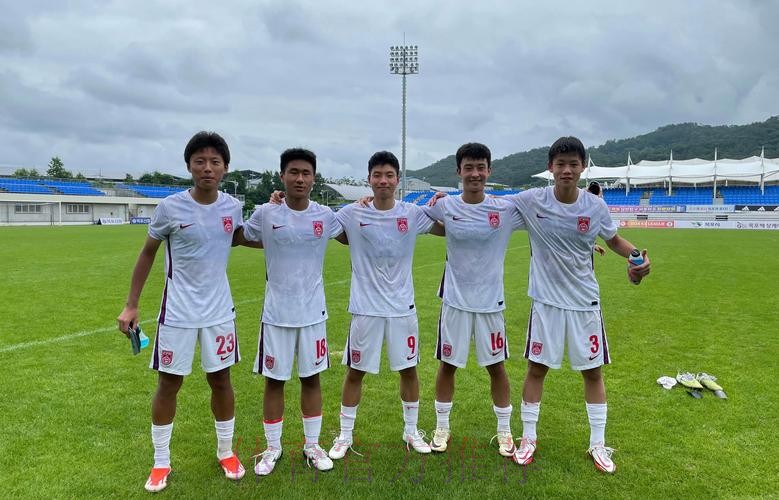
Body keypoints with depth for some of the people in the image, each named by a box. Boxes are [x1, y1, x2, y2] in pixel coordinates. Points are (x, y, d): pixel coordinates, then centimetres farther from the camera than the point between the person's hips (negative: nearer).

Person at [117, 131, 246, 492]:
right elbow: (148, 254, 1)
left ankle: (226, 451, 32)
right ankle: (161, 462, 27)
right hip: (178, 313, -2)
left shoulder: (232, 206, -3)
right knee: (168, 384, 7)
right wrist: (131, 305, 0)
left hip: (219, 311, 3)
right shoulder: (170, 207, -12)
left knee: (221, 380, 12)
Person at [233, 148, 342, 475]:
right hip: (276, 314, -1)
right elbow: (236, 239, 10)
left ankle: (312, 445, 29)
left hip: (312, 313, 1)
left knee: (311, 378, 12)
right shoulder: (265, 214, -6)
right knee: (274, 380, 9)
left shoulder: (325, 216, -2)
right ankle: (273, 448, 28)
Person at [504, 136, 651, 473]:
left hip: (585, 300, 2)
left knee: (592, 370, 10)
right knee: (537, 368, 7)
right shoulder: (532, 201, -11)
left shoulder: (595, 206, -6)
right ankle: (528, 438, 26)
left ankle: (598, 444, 27)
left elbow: (614, 240, 10)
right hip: (546, 300, -1)